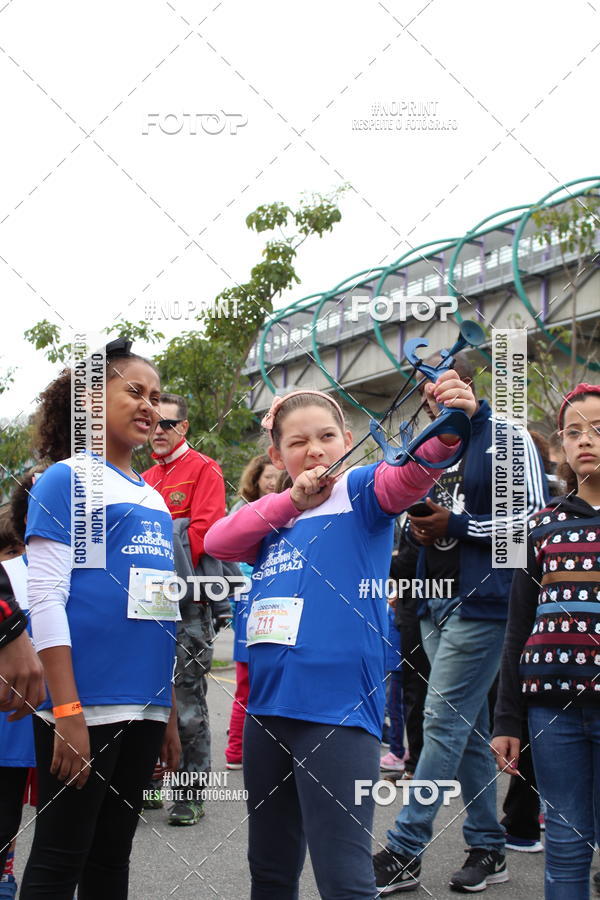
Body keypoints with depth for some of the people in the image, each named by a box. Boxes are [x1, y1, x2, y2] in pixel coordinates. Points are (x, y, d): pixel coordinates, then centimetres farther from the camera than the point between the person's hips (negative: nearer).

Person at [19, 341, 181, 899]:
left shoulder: (154, 500, 16)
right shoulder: (66, 480, -4)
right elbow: (45, 600, -12)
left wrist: (170, 716, 17)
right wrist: (67, 712, -18)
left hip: (143, 708, 7)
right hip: (84, 707, -7)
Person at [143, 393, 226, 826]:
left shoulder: (204, 470, -1)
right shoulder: (146, 478, 19)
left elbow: (203, 529, -11)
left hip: (187, 600, -6)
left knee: (188, 702, -4)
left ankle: (193, 796, 1)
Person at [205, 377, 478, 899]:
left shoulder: (362, 491, -1)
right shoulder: (274, 517, 14)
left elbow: (409, 476, -22)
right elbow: (217, 542, -4)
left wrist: (448, 430, -44)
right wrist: (293, 500, -16)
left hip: (340, 712, -6)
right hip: (269, 706, 6)